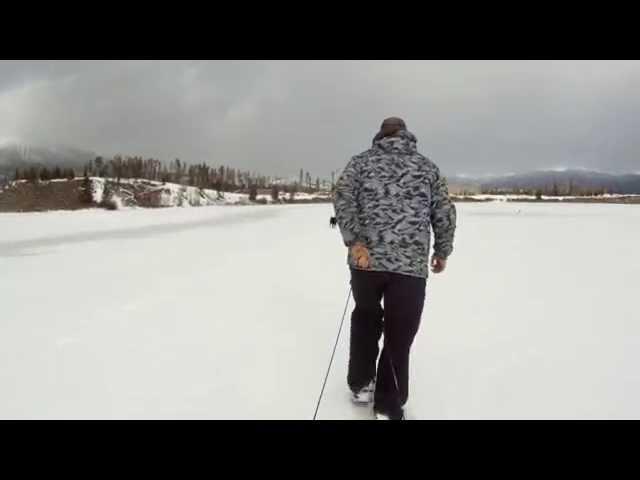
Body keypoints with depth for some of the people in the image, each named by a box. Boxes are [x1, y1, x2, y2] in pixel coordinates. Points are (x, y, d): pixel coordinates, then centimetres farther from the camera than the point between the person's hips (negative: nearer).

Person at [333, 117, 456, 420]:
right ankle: (388, 408, 17)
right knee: (398, 336, 10)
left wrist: (354, 241, -14)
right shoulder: (427, 166, 13)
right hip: (411, 264, 0)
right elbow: (445, 212, 9)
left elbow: (342, 197, -8)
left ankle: (360, 385, 30)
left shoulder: (361, 161, 9)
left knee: (365, 319, 25)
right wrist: (442, 251, 20)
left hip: (367, 259, 1)